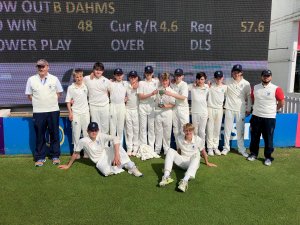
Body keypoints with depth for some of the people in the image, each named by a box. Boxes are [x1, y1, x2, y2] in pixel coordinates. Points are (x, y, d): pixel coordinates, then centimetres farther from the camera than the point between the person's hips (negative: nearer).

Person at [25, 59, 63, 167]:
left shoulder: (54, 79, 0)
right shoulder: (31, 79, 1)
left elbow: (59, 92, 10)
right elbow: (29, 95, 8)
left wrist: (51, 101, 2)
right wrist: (38, 102, 3)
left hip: (53, 111, 0)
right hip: (38, 112, 0)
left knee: (54, 134, 7)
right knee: (40, 135, 6)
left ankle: (55, 156, 20)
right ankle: (40, 157, 19)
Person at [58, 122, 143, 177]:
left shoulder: (101, 136, -17)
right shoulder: (83, 141, -17)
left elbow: (115, 138, -33)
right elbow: (75, 153, -3)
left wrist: (117, 155, -46)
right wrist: (68, 165, 6)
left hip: (107, 154, 1)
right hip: (100, 161, -1)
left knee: (116, 144, -31)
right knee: (107, 172, -36)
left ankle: (131, 167, -24)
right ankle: (121, 165, -6)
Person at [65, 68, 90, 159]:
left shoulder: (86, 86, 3)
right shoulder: (71, 88, -3)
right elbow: (68, 101, -2)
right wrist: (70, 112, -7)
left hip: (85, 112, 2)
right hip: (75, 113, -2)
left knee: (86, 132, 6)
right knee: (76, 132, 2)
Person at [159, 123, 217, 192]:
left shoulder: (198, 140, -8)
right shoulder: (179, 139, -3)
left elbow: (203, 151, 6)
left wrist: (207, 163, 19)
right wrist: (177, 160, 28)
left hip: (193, 163, -2)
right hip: (182, 161, 3)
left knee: (196, 155, -38)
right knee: (170, 151, -21)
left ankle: (185, 181, -58)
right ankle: (166, 176, -36)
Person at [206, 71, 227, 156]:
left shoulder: (224, 87, 3)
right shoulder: (210, 85, -6)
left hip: (219, 109, 3)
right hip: (210, 108, -3)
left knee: (217, 129, 10)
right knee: (210, 129, 2)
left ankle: (215, 147, 20)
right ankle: (210, 147, 11)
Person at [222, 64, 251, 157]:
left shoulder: (246, 84, 1)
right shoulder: (228, 82, -1)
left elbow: (249, 97, 6)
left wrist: (248, 109, 5)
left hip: (241, 110, 0)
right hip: (229, 108, 0)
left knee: (240, 130, 8)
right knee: (227, 129, 5)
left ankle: (241, 149, 19)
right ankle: (226, 147, 17)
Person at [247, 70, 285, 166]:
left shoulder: (276, 89, -8)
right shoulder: (255, 88, 4)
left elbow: (281, 103, -2)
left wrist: (272, 110, 7)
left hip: (269, 118, -3)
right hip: (256, 117, 4)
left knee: (268, 139, 3)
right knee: (254, 137, 12)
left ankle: (268, 157, 16)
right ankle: (253, 154, 27)